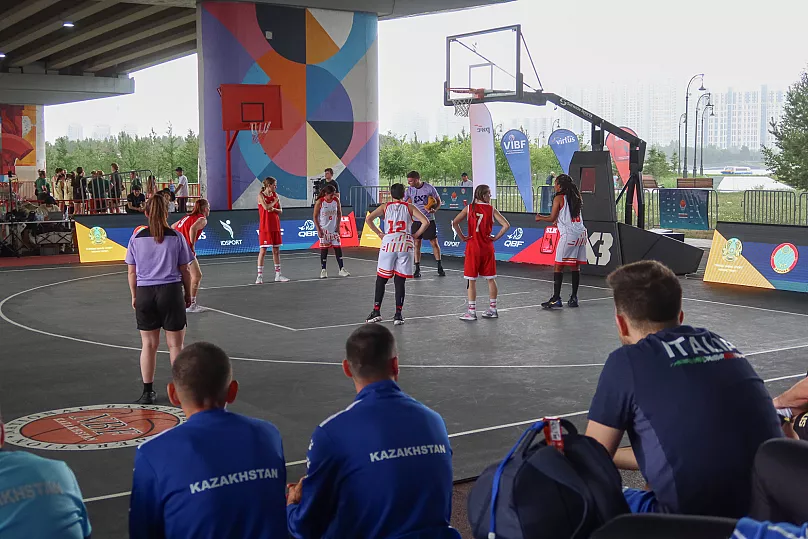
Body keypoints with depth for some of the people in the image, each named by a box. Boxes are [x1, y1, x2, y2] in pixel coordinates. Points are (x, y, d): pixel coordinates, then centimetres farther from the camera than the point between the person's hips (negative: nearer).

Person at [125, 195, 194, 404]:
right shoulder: (176, 237, -3)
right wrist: (188, 294, 12)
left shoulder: (136, 238, 1)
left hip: (144, 293, 2)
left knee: (149, 345, 9)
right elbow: (185, 271, 0)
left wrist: (134, 296, 15)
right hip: (171, 292, -2)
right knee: (175, 344, 6)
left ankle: (148, 391, 15)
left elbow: (132, 272, 4)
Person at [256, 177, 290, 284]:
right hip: (265, 227, -6)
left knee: (276, 250, 9)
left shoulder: (275, 195, 10)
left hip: (275, 227, 6)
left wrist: (274, 209, -10)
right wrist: (275, 201, -7)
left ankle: (278, 275, 16)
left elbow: (280, 211, 10)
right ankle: (260, 276, -3)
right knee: (263, 251, -6)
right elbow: (266, 207, -21)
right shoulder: (261, 195, -6)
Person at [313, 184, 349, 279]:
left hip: (334, 229, 3)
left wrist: (338, 226, 2)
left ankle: (342, 269, 7)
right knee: (324, 250, 1)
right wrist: (318, 230, -12)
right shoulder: (320, 202, -13)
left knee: (338, 248, 2)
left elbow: (339, 214, 9)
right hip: (324, 230, -3)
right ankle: (323, 270, 11)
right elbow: (315, 217, -7)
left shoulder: (336, 200, -4)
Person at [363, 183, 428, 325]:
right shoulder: (410, 207, 6)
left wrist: (379, 233, 5)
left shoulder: (385, 207, 8)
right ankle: (398, 314, 3)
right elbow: (425, 222, -4)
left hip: (388, 243, 0)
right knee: (400, 281, 4)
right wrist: (416, 235, 6)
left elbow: (368, 219, -3)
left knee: (381, 279, 10)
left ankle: (376, 312, 8)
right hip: (405, 244, 0)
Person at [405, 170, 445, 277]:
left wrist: (434, 209, -18)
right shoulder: (409, 190, -2)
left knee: (434, 243, 2)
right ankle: (417, 269, 7)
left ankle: (439, 267, 16)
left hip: (429, 219, -2)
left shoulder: (429, 188, -9)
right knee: (417, 244, 1)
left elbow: (438, 201, 1)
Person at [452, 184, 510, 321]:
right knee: (491, 279, 12)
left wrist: (462, 237, -3)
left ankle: (472, 312, 3)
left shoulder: (469, 208, -1)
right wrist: (495, 238, 0)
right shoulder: (492, 209, -2)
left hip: (472, 248, -1)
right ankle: (492, 309, 19)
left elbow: (455, 223, -12)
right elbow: (506, 225, -9)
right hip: (487, 248, 1)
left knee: (471, 280, 3)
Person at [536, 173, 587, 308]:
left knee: (559, 266, -2)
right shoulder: (577, 197, 14)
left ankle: (556, 298, -4)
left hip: (568, 235, -7)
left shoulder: (559, 198, -5)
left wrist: (540, 217, 12)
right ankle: (574, 298, 12)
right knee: (575, 267, 10)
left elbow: (552, 218, -6)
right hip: (581, 233, 7)